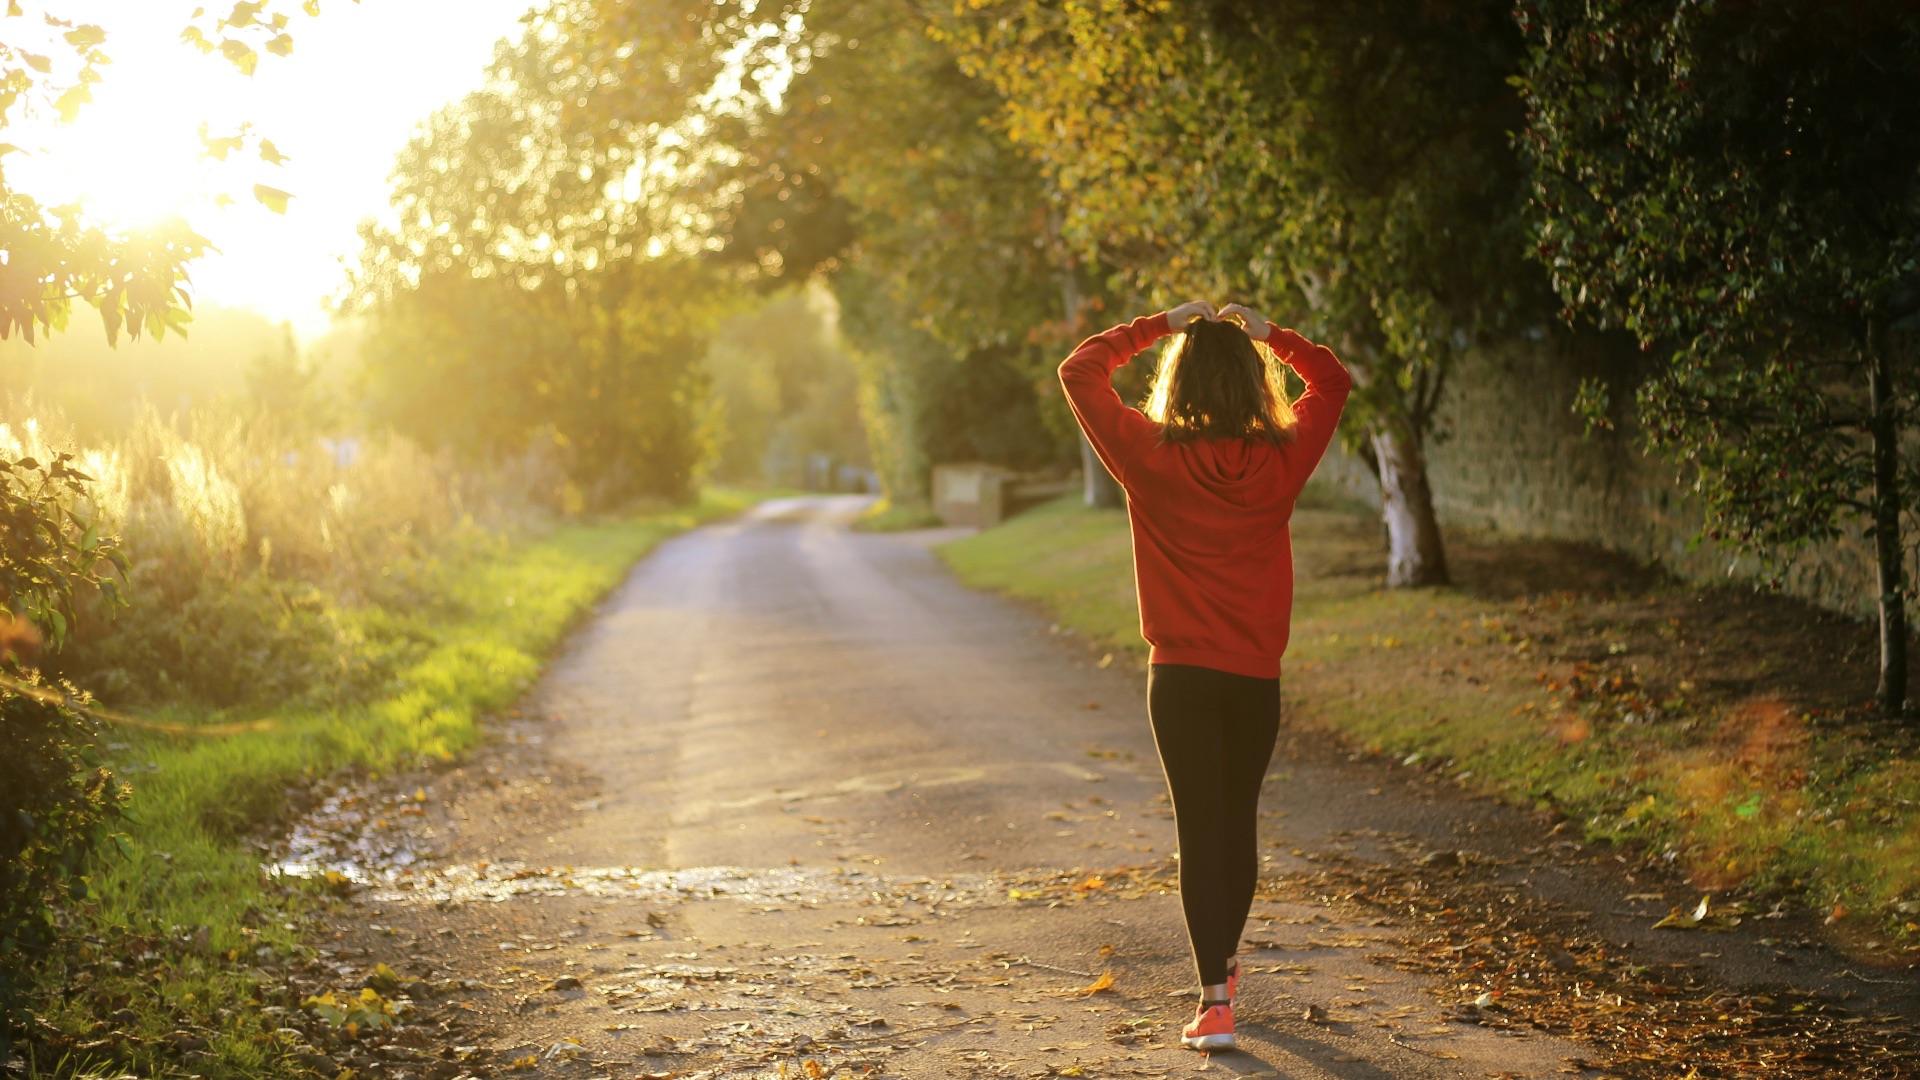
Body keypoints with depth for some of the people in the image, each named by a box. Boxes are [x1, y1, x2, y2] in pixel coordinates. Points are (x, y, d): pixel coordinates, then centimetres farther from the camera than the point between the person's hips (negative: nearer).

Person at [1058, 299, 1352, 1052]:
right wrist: (1268, 333, 10)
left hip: (1181, 676, -2)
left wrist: (1159, 325, 4)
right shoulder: (1281, 460, -4)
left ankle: (1214, 1000, -9)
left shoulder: (1152, 457, -10)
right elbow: (1332, 381, 14)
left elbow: (1080, 371, 0)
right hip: (1257, 677, 3)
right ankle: (1224, 963, 37)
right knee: (1240, 822, 18)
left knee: (1200, 829, -1)